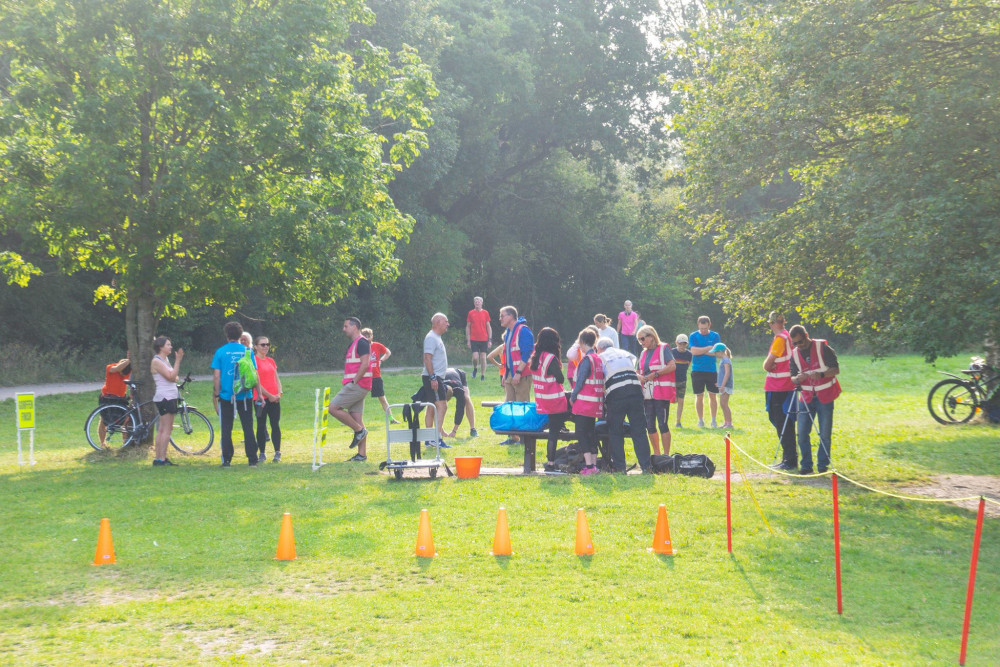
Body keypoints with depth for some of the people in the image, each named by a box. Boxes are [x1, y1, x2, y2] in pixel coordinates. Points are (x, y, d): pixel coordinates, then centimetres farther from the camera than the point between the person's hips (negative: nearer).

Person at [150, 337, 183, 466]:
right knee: (167, 429, -10)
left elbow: (173, 378, 20)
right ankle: (161, 458, -10)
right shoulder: (156, 361, -12)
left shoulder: (165, 360, 16)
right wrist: (178, 360, -19)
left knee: (162, 429, 9)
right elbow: (171, 376, -20)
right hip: (164, 397, -10)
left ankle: (158, 458, 10)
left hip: (170, 396, 10)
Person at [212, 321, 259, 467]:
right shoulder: (247, 351, 0)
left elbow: (216, 376, -5)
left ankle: (227, 460, 5)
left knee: (226, 429, 6)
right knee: (248, 428, 7)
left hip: (226, 395, -1)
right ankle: (252, 459, 6)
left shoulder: (220, 352, -3)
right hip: (245, 396, 1)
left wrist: (215, 395, 3)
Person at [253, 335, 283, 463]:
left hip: (274, 398, 5)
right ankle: (262, 453, 8)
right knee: (261, 426, 1)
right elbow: (256, 382, -11)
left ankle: (277, 452, 6)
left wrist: (279, 393, -2)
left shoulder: (271, 361, 14)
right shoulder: (254, 361, -6)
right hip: (261, 398, -5)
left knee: (275, 425, 3)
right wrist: (269, 395, -13)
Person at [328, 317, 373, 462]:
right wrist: (346, 382, 15)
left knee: (333, 408, -12)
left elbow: (365, 364, -20)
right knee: (357, 419, 7)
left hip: (357, 385, -10)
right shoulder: (353, 344, 21)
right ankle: (362, 454, 7)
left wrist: (354, 382, -17)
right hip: (354, 386, 10)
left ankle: (359, 430, -5)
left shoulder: (362, 342, -11)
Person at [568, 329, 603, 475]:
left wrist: (573, 397, -3)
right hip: (596, 403, 8)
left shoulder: (586, 360, -13)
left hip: (584, 402, -8)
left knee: (581, 433, -6)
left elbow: (580, 381, -15)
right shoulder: (599, 359, 12)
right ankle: (594, 464, 15)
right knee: (591, 433, 14)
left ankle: (588, 465, -13)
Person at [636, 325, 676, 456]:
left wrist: (655, 374, -16)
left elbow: (672, 366, -14)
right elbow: (639, 372, 22)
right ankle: (656, 455, 18)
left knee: (663, 424, -8)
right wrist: (639, 377, -1)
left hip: (661, 393, -7)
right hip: (647, 394, 7)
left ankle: (666, 455, -4)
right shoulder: (643, 353, 19)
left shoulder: (663, 349, -2)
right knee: (649, 425, 7)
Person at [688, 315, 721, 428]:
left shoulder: (715, 336, 4)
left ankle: (713, 420, 11)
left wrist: (701, 351, -8)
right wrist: (708, 348, -10)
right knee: (699, 396, 2)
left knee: (713, 396, 3)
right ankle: (700, 420, 12)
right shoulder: (693, 336, 1)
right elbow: (694, 351, -12)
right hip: (697, 371, -1)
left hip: (712, 370, 1)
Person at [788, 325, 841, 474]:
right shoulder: (794, 354, 4)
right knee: (802, 432, -4)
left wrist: (821, 374, -28)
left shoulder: (822, 348, -8)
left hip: (825, 396, -3)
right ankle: (806, 465, 4)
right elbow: (792, 376, 5)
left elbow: (836, 369, -9)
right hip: (806, 398, 3)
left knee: (825, 434, 0)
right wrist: (797, 379, -20)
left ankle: (823, 464, 13)